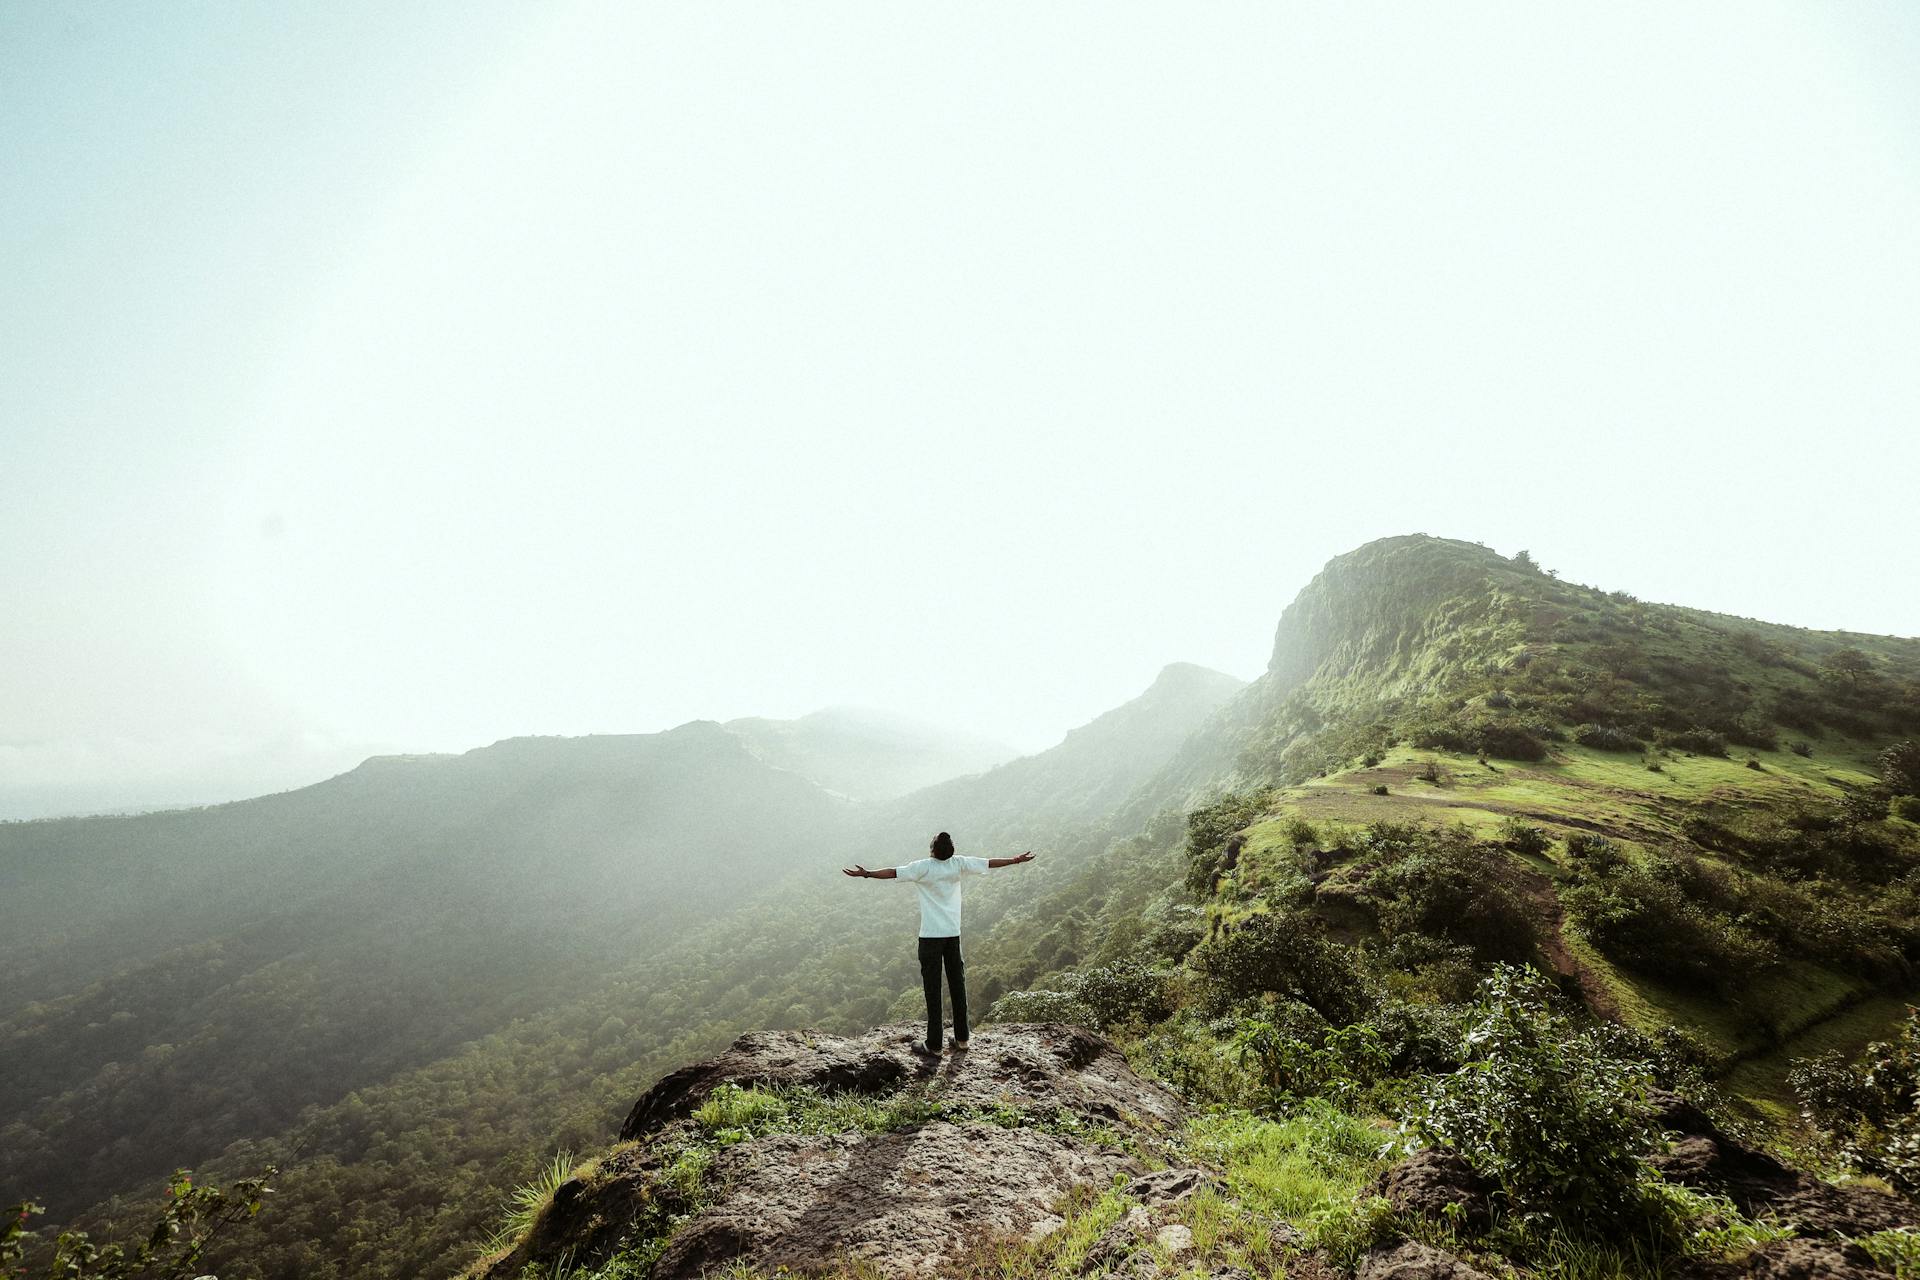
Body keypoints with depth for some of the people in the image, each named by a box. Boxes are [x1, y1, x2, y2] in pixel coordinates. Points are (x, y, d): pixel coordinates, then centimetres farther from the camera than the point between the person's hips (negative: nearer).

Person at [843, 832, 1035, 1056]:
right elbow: (989, 862, 10)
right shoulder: (959, 865, 0)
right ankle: (961, 1039, 21)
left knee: (932, 989, 1)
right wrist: (1017, 860, 21)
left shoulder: (924, 867, -10)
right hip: (953, 934, 4)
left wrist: (866, 874, -7)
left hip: (930, 936, -4)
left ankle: (934, 1046, 4)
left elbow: (893, 873, -14)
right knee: (957, 985, 13)